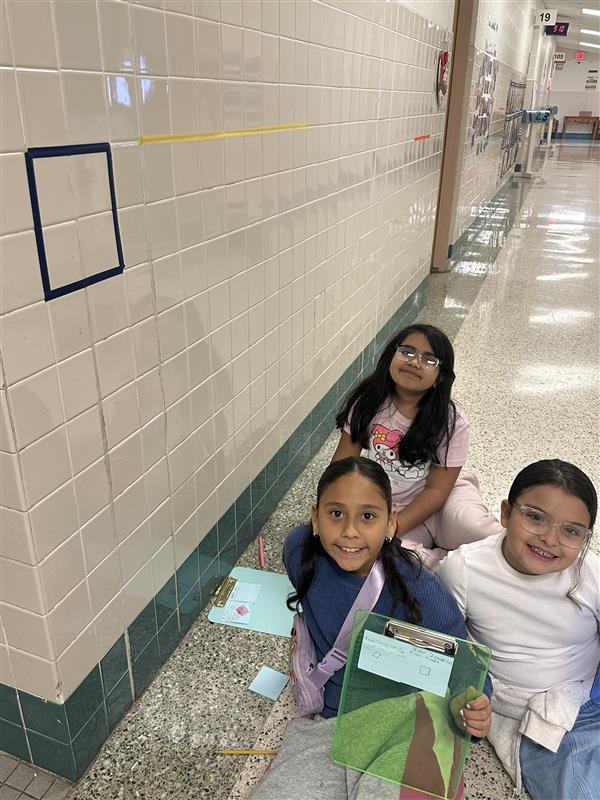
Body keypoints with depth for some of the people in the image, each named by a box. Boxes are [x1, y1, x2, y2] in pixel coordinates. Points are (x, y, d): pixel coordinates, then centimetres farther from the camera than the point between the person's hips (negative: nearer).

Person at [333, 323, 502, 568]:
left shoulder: (451, 422, -12)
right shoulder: (368, 401, -6)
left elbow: (437, 489, -12)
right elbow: (344, 460, -1)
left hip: (433, 503, -2)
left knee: (471, 525, -35)